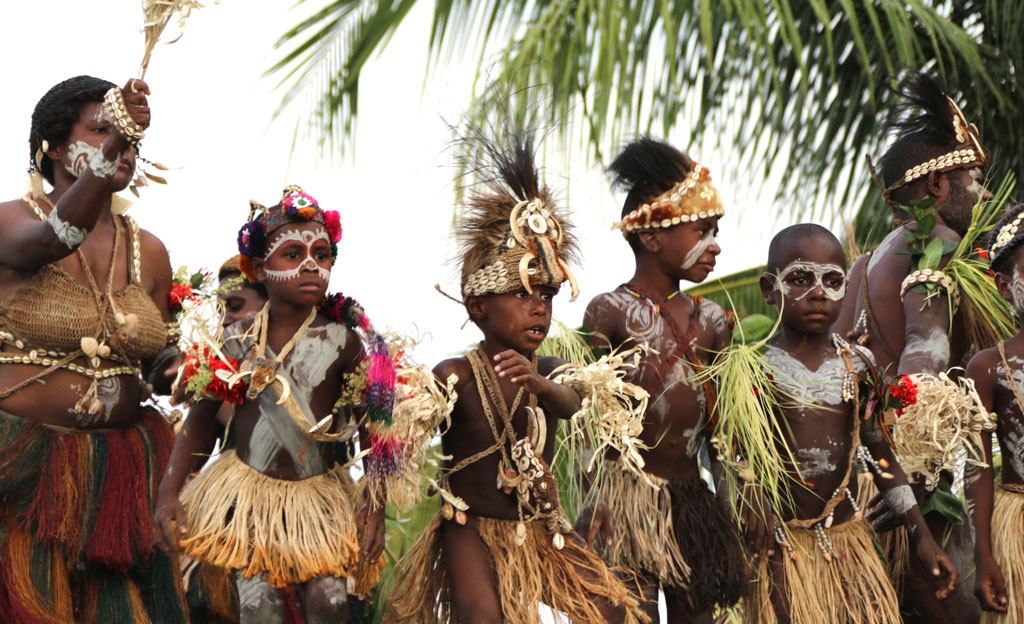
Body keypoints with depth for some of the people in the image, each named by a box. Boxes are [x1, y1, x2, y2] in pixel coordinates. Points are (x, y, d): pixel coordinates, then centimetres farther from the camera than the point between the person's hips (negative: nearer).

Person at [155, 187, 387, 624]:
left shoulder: (340, 341, -6)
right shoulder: (239, 341, -3)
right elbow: (200, 417, 4)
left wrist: (376, 505, -7)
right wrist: (169, 492, -4)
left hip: (318, 494, 0)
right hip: (248, 490, 0)